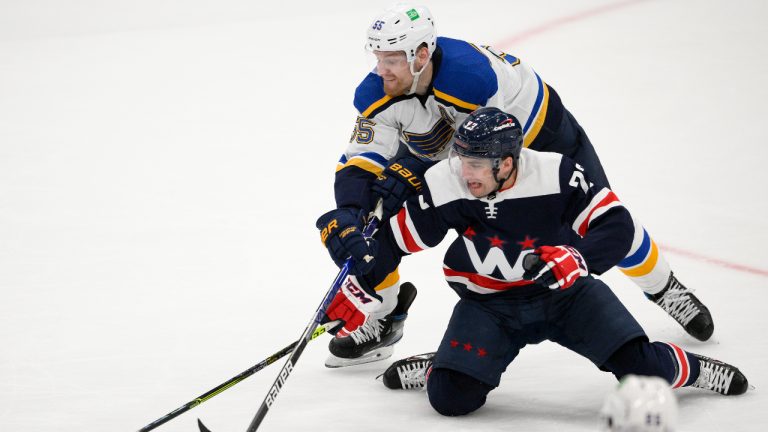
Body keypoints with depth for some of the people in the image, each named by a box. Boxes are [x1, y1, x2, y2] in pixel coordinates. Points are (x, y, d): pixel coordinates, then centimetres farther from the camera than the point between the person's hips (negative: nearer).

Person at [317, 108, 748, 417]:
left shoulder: (556, 174, -22)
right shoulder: (443, 186, -17)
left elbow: (617, 226, -20)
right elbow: (396, 240, -5)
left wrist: (578, 259, -38)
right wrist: (361, 290, -10)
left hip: (565, 292, -1)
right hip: (487, 305, 1)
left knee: (642, 367, -15)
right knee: (452, 399, -19)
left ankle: (689, 369, 19)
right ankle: (443, 368, 17)